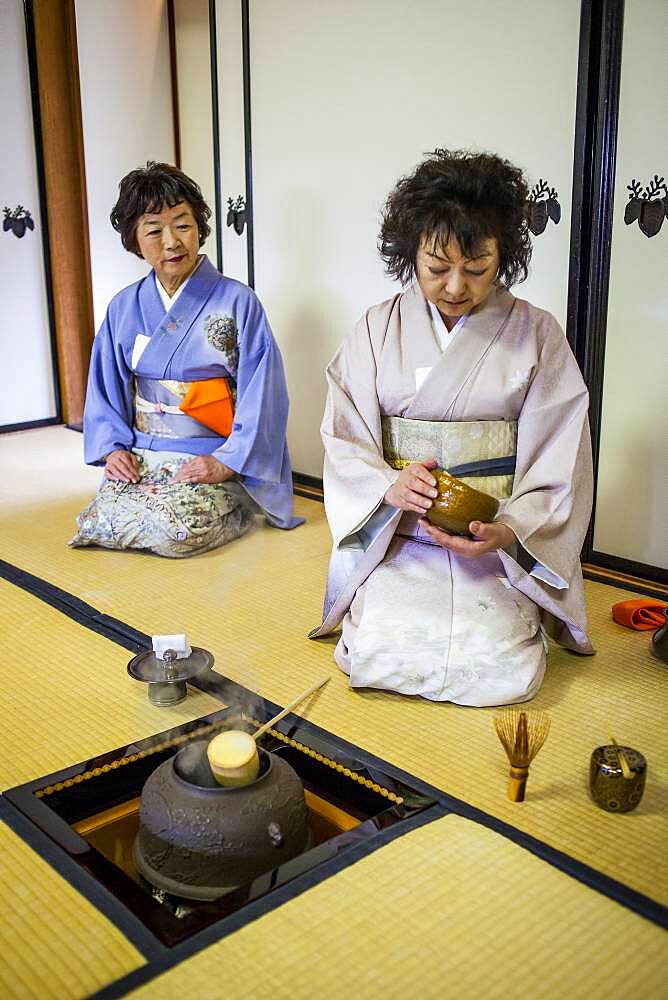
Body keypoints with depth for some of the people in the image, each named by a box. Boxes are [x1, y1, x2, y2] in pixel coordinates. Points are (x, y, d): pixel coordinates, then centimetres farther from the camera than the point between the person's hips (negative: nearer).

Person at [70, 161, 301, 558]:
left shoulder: (238, 302, -5)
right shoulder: (124, 308, 10)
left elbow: (262, 396, -9)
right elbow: (106, 390, 15)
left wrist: (226, 463, -18)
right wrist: (113, 447, -2)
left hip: (215, 461, -4)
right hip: (139, 459, 4)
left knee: (174, 528, -28)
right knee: (101, 521, -20)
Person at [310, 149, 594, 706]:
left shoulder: (537, 336, -1)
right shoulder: (380, 329, 3)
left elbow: (557, 470, -4)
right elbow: (345, 441, 0)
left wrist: (507, 532, -22)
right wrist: (389, 486, -21)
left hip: (500, 543, 0)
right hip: (396, 536, 1)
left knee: (505, 667, -19)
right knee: (379, 653, -21)